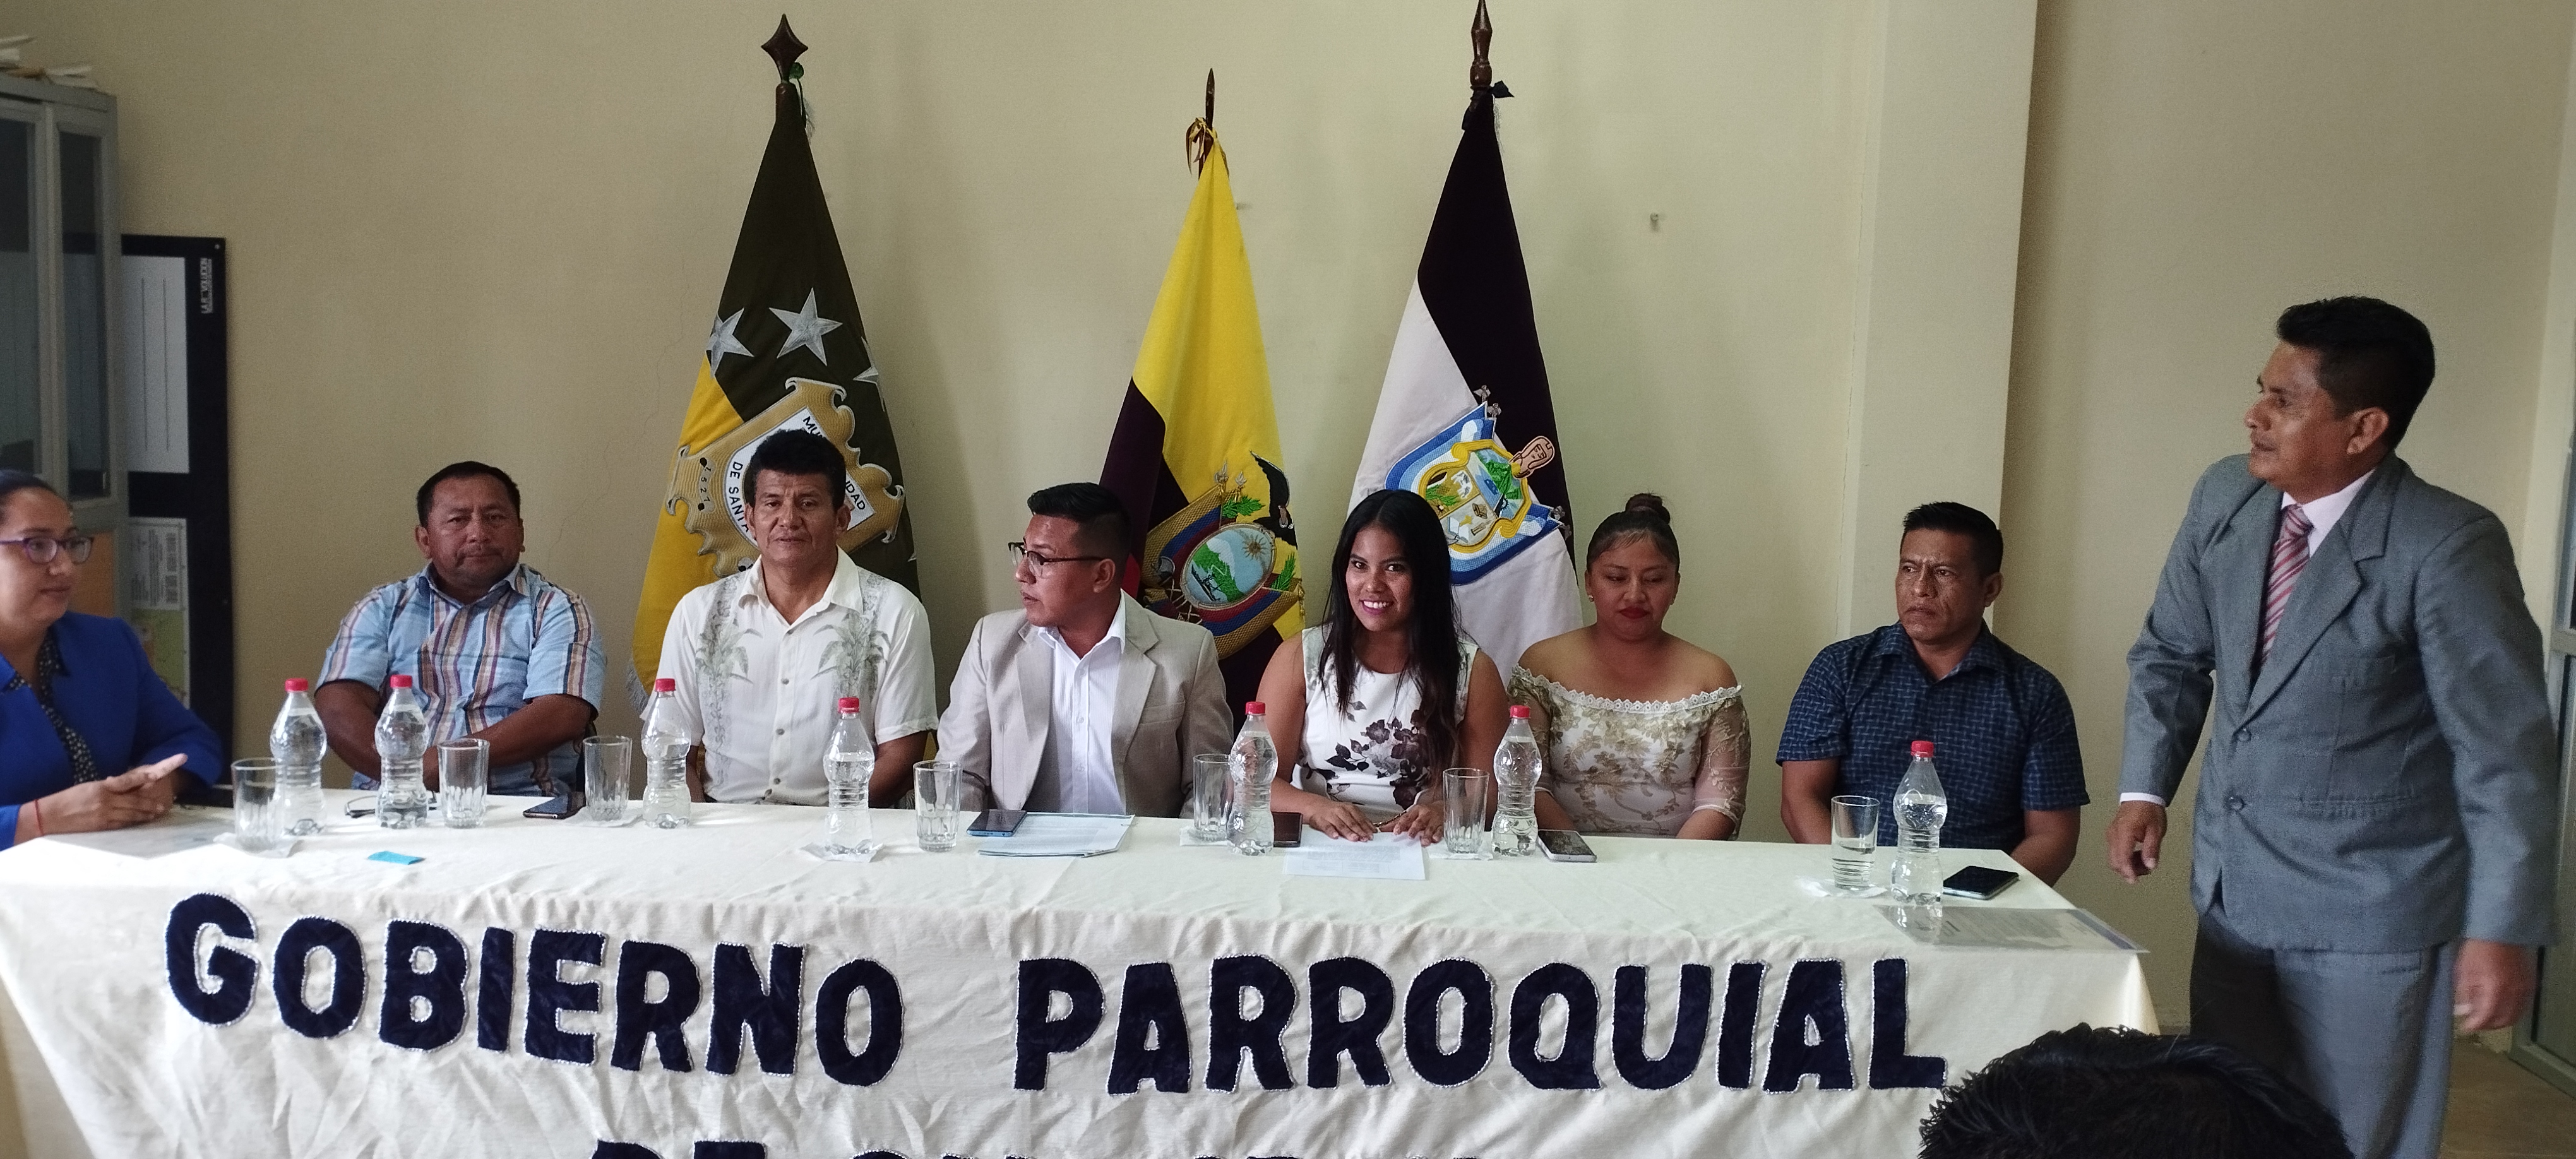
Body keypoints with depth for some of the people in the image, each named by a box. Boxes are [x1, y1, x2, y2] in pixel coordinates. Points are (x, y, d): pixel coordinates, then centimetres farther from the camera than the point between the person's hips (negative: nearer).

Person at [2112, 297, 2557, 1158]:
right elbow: (2171, 653, 10)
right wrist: (2144, 791, 2)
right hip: (2233, 889, 6)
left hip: (2369, 911, -5)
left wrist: (2502, 929, -15)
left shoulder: (2446, 547, -20)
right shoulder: (2224, 497, -3)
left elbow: (2506, 749, -16)